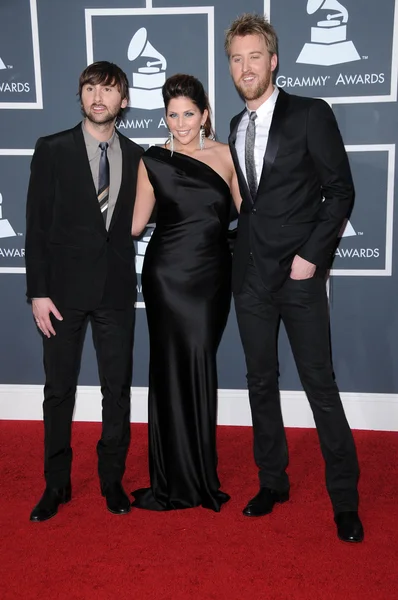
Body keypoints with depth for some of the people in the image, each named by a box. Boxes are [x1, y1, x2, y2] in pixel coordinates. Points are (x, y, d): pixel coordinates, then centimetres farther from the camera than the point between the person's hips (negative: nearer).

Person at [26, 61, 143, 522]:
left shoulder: (136, 157, 7)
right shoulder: (52, 150, 0)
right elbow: (37, 226, -3)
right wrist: (38, 292, -8)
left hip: (116, 290, 2)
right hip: (64, 288, -2)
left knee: (117, 389, 8)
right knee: (59, 389, 7)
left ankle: (112, 479, 25)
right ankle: (56, 484, 23)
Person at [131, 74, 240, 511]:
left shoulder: (224, 155, 5)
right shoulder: (153, 161, 1)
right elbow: (135, 223, 4)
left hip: (213, 276, 2)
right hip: (168, 275, -1)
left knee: (200, 366, 3)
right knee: (173, 368, 2)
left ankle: (197, 472, 20)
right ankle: (178, 480, 16)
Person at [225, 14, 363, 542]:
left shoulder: (311, 115, -4)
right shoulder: (235, 127, 13)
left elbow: (341, 190, -6)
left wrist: (311, 255, -12)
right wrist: (244, 250, 5)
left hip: (299, 274, -5)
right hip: (250, 276, 5)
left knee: (320, 385, -1)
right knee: (261, 381, 11)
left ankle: (345, 498, 14)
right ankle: (272, 481, 27)